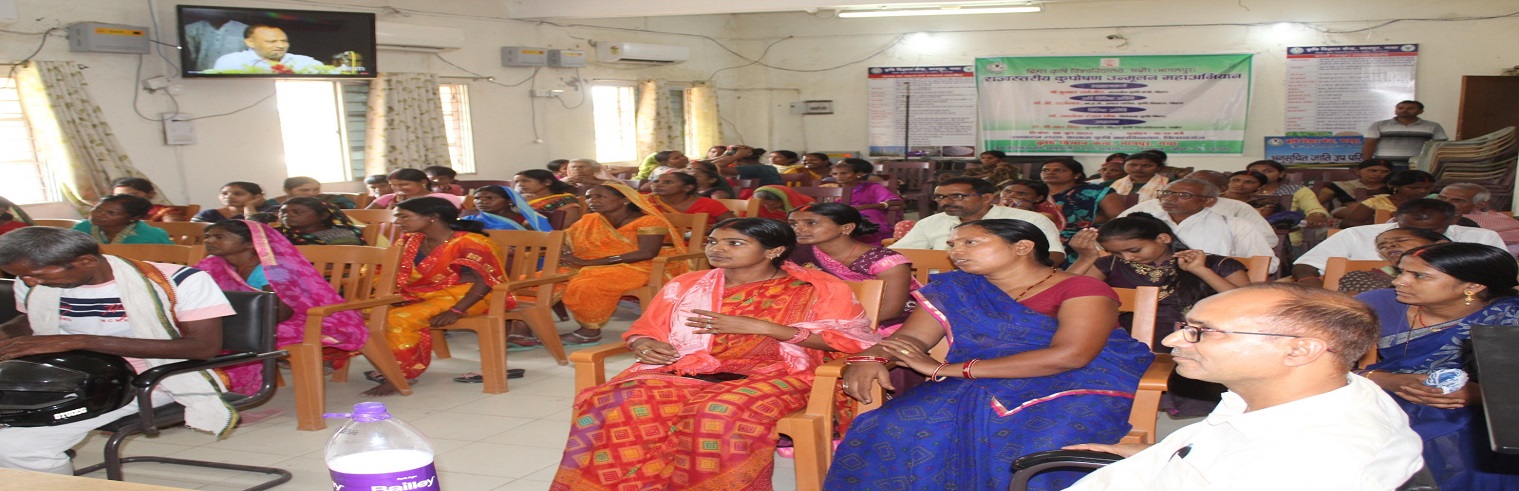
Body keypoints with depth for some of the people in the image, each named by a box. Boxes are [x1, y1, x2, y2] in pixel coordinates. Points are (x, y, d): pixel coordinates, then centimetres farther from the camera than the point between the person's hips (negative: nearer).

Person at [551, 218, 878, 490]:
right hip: (681, 371, 3)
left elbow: (853, 339, -5)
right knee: (613, 405, -29)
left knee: (721, 414, -40)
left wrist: (758, 327, -9)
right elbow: (645, 330, 25)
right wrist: (644, 345, -4)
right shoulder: (685, 286, 18)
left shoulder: (819, 288, 5)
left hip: (771, 376, -3)